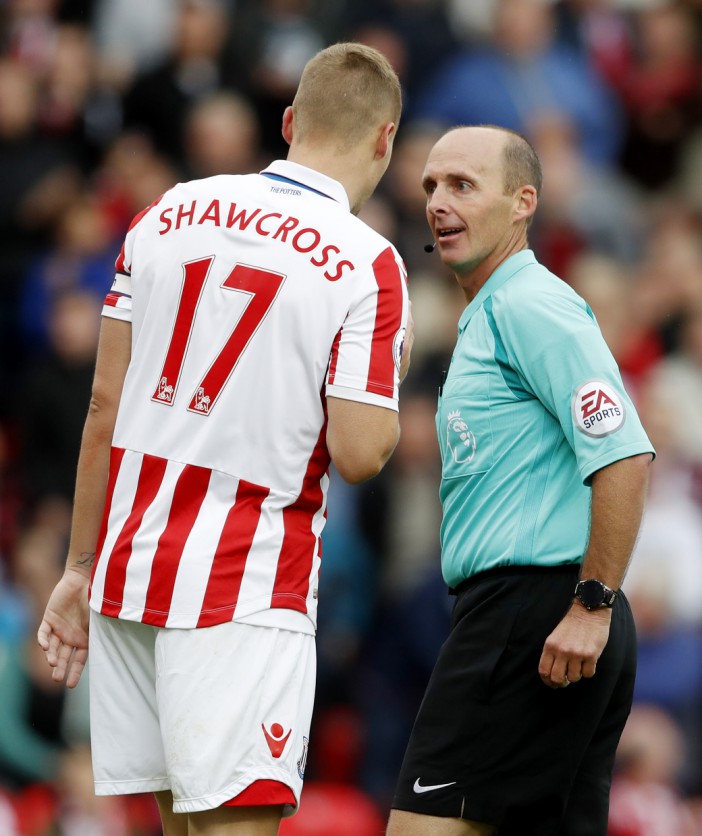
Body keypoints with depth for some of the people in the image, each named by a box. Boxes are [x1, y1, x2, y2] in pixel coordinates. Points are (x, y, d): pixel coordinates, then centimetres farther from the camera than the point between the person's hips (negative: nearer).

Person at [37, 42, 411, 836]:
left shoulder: (168, 214, 7)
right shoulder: (368, 265, -8)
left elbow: (105, 405, 9)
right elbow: (358, 455, -12)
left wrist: (81, 568, 15)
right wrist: (392, 372, 9)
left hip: (127, 563, 6)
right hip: (245, 591, -6)